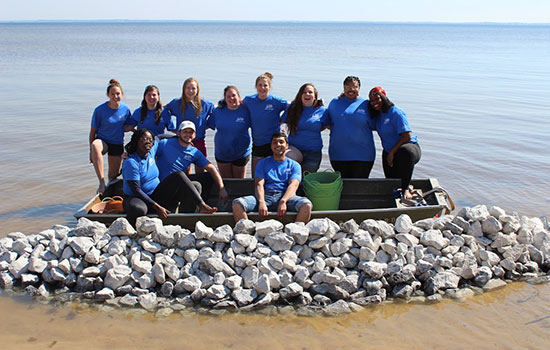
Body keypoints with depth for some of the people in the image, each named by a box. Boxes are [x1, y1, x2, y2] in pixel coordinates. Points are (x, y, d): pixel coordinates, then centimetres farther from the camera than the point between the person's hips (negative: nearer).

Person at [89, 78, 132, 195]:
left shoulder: (125, 109, -5)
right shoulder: (100, 110, -14)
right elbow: (93, 131, -7)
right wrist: (91, 150, -7)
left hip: (118, 144, 3)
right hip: (103, 141, -3)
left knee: (113, 175, 10)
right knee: (95, 145, -41)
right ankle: (101, 182, -40)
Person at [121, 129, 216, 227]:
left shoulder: (151, 152, 2)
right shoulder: (131, 162, -18)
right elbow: (136, 190, -22)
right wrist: (157, 207, -26)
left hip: (155, 196, 6)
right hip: (137, 198, -6)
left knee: (179, 175, -14)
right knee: (138, 210, -45)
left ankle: (202, 205, -24)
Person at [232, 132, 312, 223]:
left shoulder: (294, 165, 19)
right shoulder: (263, 163, 21)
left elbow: (293, 185, 1)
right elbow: (259, 184, 5)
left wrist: (283, 201, -22)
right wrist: (261, 202, -18)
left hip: (285, 196, -1)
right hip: (266, 196, 1)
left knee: (307, 205, -34)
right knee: (237, 203, -26)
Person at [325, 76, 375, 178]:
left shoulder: (366, 104, 4)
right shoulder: (334, 102, 11)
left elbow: (374, 126, 7)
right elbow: (327, 122, 20)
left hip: (362, 156, -2)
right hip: (338, 154, 2)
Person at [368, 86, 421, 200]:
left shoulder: (395, 112, -15)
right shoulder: (377, 116, 8)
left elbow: (407, 136, -19)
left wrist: (392, 152, -17)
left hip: (409, 147, -7)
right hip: (389, 153, 7)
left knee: (406, 151, -43)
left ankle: (405, 189, -35)